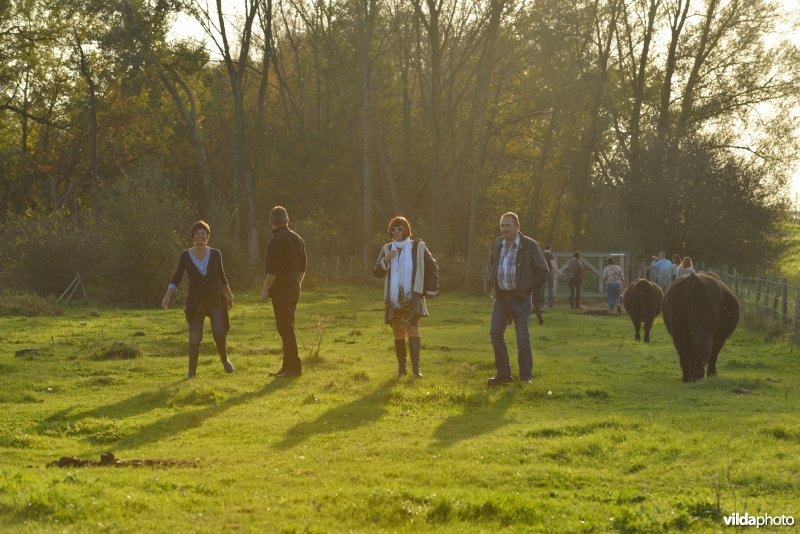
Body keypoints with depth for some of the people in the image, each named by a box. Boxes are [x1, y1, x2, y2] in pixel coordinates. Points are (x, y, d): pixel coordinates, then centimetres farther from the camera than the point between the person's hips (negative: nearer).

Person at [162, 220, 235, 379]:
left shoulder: (215, 254, 3)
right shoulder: (186, 256, -2)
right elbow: (177, 278, -4)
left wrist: (229, 295, 21)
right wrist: (168, 296, -16)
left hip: (215, 300, 1)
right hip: (195, 302, -1)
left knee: (219, 332, -12)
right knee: (195, 337, -5)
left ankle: (224, 360, 14)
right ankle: (192, 370, 8)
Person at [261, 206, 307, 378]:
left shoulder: (277, 241, -15)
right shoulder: (297, 239, 12)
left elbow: (273, 269, -19)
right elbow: (303, 267, 18)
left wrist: (265, 289, -12)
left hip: (281, 290, -9)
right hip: (294, 289, 9)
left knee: (285, 328, -7)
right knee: (288, 328, 14)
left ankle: (294, 367, -8)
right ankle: (288, 366, 19)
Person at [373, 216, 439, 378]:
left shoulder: (418, 248, -1)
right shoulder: (387, 249, 8)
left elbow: (433, 268, 8)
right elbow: (377, 272, 3)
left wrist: (430, 289, 4)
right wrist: (386, 260, -15)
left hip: (412, 297, -3)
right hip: (393, 299, 3)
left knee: (413, 330, -16)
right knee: (398, 334, 6)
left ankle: (416, 368, -19)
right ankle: (401, 367, 15)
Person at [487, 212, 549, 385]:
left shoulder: (529, 246, -9)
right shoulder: (498, 243, 7)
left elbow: (543, 271, -4)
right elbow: (492, 264, 26)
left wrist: (530, 290, -7)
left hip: (520, 298, -5)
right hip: (501, 296, 5)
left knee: (522, 338, -1)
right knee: (495, 333, 2)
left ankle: (525, 376, 10)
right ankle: (503, 373, 11)